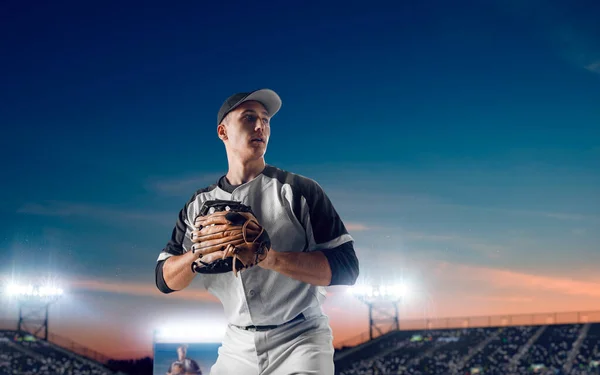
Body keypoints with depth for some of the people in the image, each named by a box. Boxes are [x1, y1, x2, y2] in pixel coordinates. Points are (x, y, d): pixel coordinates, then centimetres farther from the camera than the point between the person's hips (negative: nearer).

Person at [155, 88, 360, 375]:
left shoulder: (300, 190, -7)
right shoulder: (199, 205, 4)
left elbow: (345, 268, -13)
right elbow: (165, 280, 2)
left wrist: (272, 258, -27)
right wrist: (202, 254, -19)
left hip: (300, 340, -3)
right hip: (236, 345, 4)